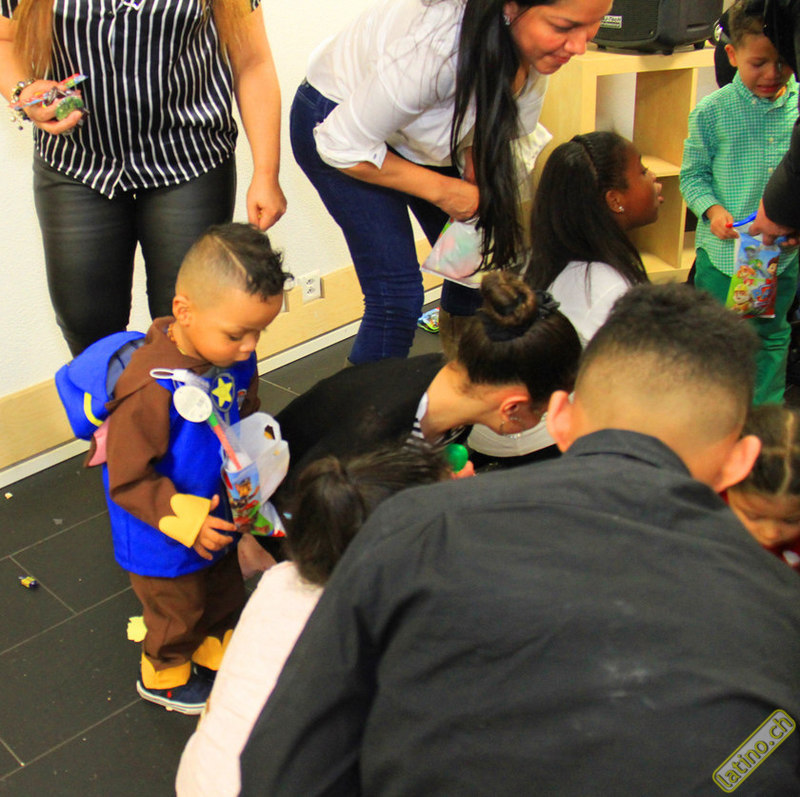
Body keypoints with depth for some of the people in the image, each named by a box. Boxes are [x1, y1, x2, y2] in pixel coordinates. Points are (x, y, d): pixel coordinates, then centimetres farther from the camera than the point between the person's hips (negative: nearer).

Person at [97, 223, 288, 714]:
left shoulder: (237, 361, -13)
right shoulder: (151, 388, -36)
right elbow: (128, 480, -27)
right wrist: (186, 521, -28)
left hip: (216, 521, 7)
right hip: (163, 541, -6)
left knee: (225, 594, 28)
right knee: (180, 612, 19)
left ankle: (218, 656, 56)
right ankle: (165, 677, 48)